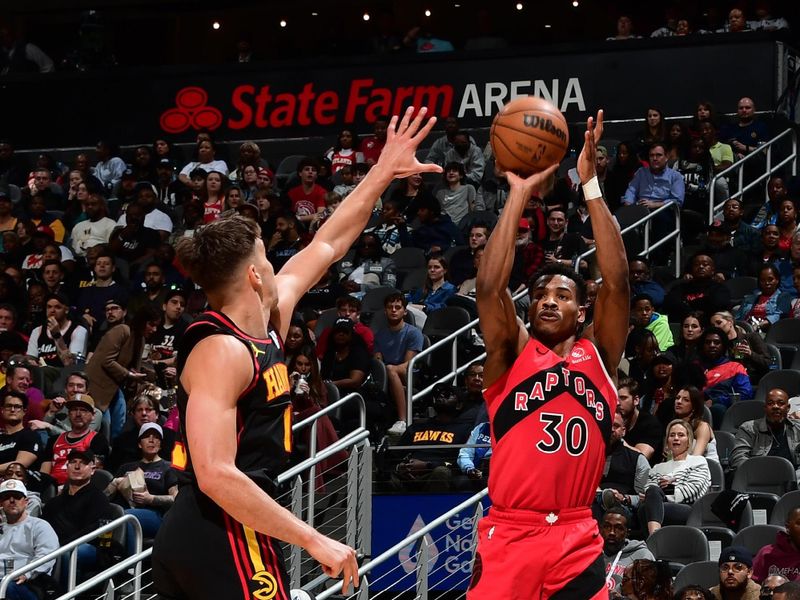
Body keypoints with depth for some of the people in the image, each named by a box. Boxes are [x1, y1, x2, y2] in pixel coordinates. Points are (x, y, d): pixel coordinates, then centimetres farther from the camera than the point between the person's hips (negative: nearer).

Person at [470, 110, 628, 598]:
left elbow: (617, 283, -2)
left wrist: (591, 184, -6)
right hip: (508, 538, -1)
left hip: (577, 543, 1)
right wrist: (520, 194, -7)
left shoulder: (599, 357, 10)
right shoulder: (512, 354, 7)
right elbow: (490, 285, -8)